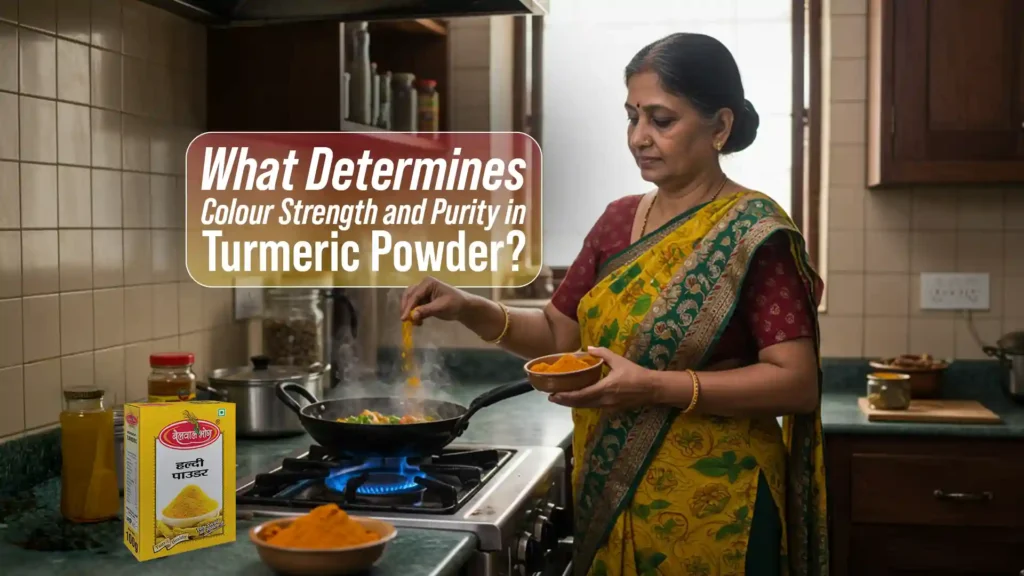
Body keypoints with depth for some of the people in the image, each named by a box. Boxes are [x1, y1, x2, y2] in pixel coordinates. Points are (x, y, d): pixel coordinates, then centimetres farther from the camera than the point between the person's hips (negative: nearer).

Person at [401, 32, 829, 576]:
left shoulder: (754, 235, -13)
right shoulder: (618, 221, 6)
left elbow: (798, 382, -18)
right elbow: (559, 334, 11)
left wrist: (656, 388, -27)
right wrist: (468, 309, -6)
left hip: (709, 508, -6)